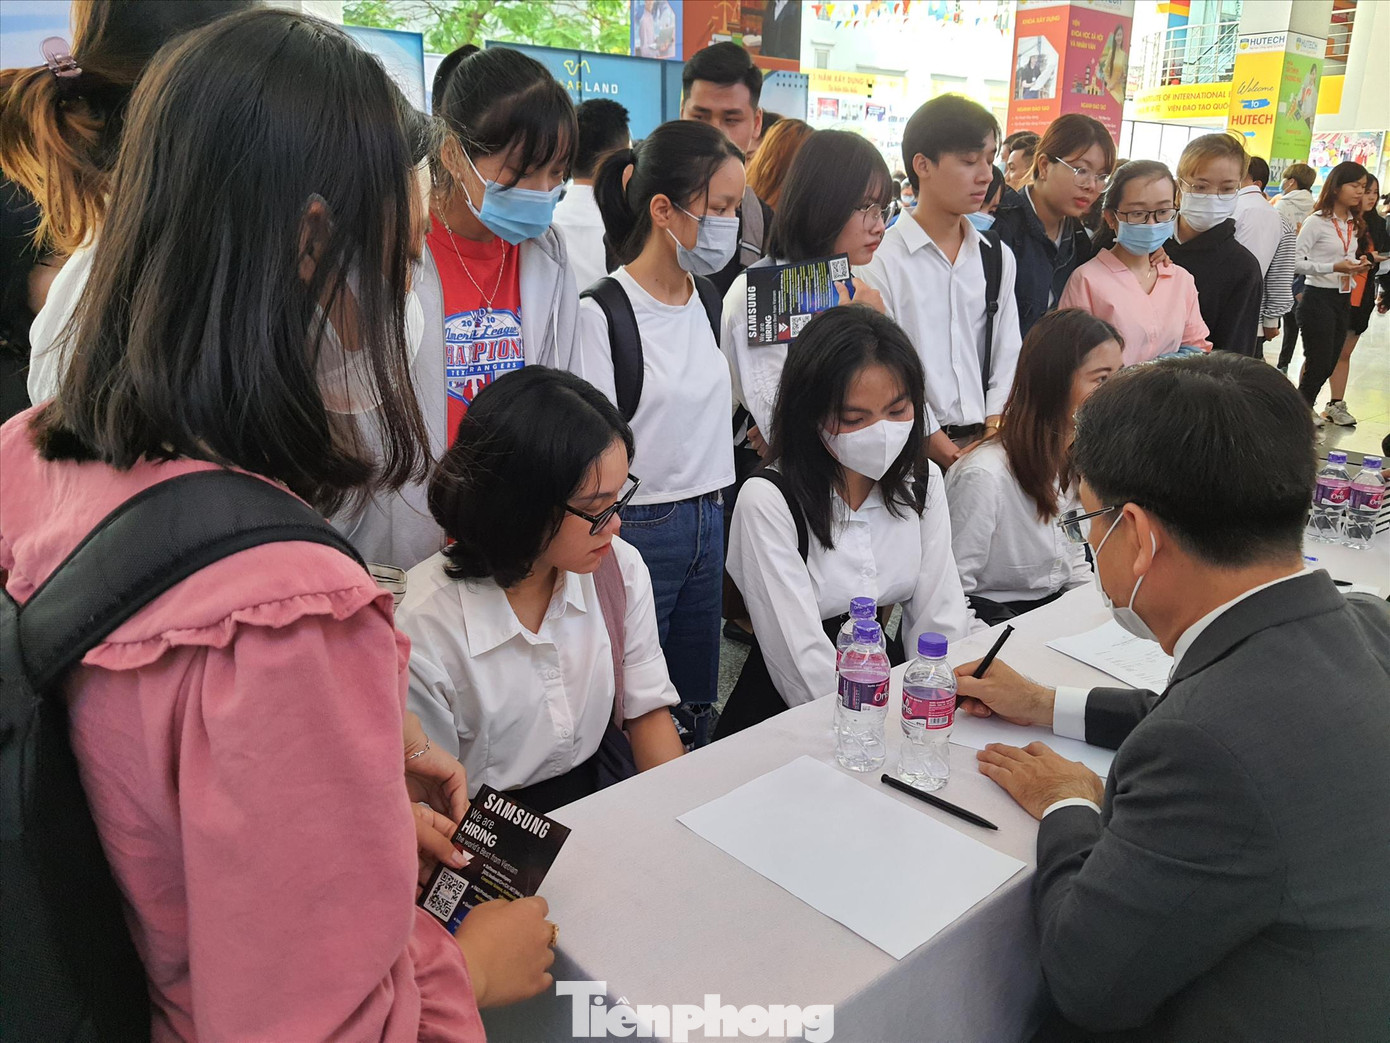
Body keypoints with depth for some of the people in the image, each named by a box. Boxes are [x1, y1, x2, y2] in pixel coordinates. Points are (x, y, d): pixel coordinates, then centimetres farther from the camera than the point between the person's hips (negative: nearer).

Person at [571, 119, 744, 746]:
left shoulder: (707, 299, 8)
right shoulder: (602, 314, -16)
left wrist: (712, 513, 18)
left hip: (707, 524, 7)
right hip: (637, 529, -7)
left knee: (697, 709, 17)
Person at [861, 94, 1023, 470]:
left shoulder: (998, 259, 10)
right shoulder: (882, 258, -8)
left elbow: (1006, 358, 10)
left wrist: (993, 433, -3)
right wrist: (936, 444, -13)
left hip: (985, 442, 5)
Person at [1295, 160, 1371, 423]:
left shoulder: (1353, 223, 11)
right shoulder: (1317, 221, -13)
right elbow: (1295, 261, -17)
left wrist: (1357, 265, -1)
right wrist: (1334, 267, -25)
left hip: (1344, 299, 7)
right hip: (1318, 298, -7)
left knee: (1330, 361, 12)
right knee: (1318, 361, -2)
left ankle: (1307, 405, 28)